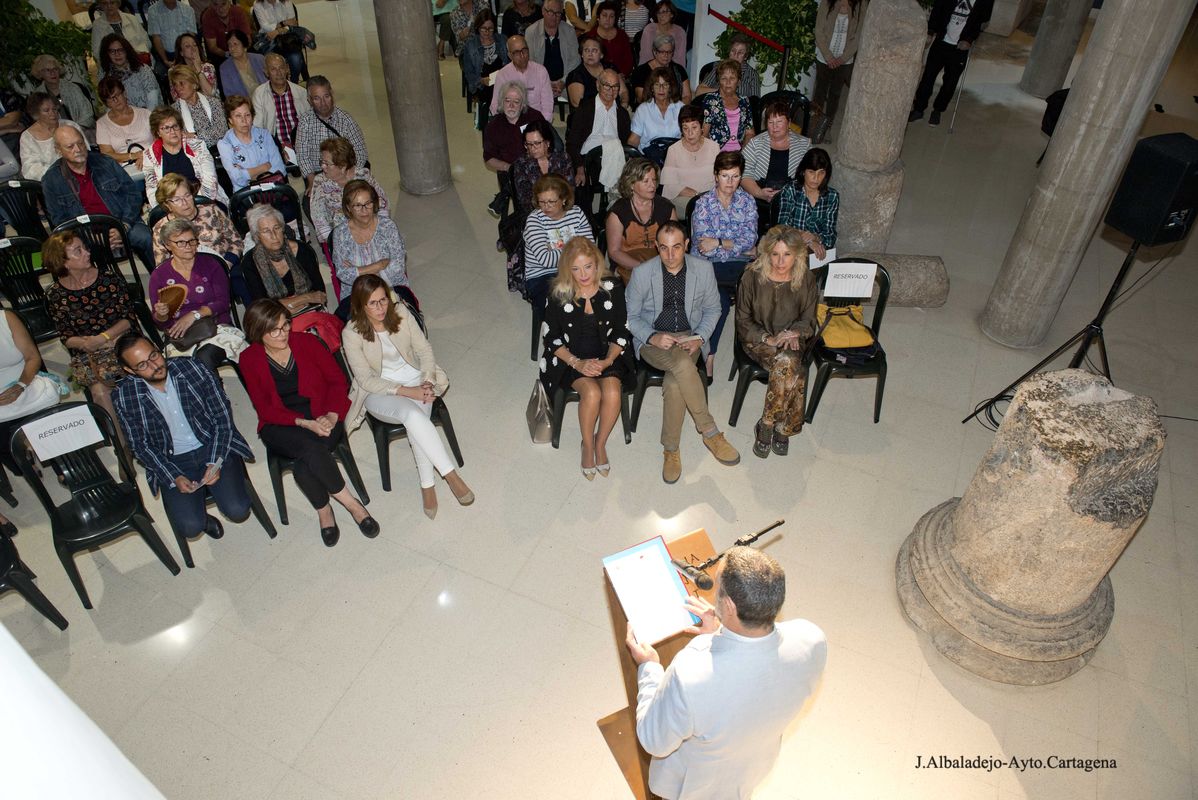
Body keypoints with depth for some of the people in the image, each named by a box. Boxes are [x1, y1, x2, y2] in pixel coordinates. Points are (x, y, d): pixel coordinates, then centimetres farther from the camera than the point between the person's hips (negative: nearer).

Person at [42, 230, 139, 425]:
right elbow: (66, 338, 5)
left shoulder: (109, 279, 2)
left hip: (122, 342, 0)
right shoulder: (55, 295, 4)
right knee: (100, 390, -26)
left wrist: (103, 338, -14)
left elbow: (129, 318, -1)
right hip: (84, 354, 0)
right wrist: (88, 344, -16)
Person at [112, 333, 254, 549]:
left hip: (213, 447, 0)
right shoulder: (125, 396, -8)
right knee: (190, 527, -20)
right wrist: (174, 478, -14)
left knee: (238, 510, -18)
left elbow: (222, 417, -7)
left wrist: (214, 462, -16)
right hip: (172, 462, 0)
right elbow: (140, 446, -1)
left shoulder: (190, 367, -10)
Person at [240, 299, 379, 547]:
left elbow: (337, 379, 1)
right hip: (281, 427, 0)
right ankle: (351, 503, -17)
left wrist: (331, 415, -16)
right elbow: (265, 409, -5)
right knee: (310, 446, -34)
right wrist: (304, 423, -19)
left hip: (324, 418, 0)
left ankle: (324, 511, -6)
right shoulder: (249, 359, -3)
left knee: (304, 465, -31)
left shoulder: (306, 342, -2)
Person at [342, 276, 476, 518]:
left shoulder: (400, 312, -6)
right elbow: (366, 380, -15)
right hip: (378, 393, -3)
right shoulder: (351, 334, -14)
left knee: (416, 419, -30)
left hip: (415, 380, 3)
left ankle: (427, 485, -19)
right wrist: (406, 391, -24)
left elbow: (424, 350, 0)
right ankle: (450, 475, -29)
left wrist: (427, 382, -17)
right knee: (413, 414, -34)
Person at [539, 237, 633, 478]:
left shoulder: (613, 288, -4)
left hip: (607, 356, 1)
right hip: (571, 359, -1)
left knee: (612, 393, -29)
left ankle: (601, 443, -2)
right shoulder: (558, 293, -6)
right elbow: (552, 338, -3)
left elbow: (621, 331, 0)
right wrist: (577, 363, -17)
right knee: (592, 393, -30)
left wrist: (608, 360, -16)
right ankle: (587, 445, -3)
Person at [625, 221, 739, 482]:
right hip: (652, 340, -1)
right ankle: (710, 432, -21)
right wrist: (652, 337, -17)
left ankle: (671, 449, -14)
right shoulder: (642, 273, -7)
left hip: (689, 338, 2)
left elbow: (712, 309, 10)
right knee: (683, 364, -36)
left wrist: (700, 338, -7)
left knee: (675, 383, -31)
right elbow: (630, 316, 1)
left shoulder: (704, 268, -2)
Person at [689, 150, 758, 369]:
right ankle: (709, 356, -24)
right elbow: (703, 247, -8)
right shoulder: (703, 203, 1)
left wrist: (718, 242, -13)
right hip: (707, 266, -3)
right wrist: (741, 248, -5)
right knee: (721, 299, -33)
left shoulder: (747, 201, 10)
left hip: (737, 265, 3)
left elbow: (750, 239, -1)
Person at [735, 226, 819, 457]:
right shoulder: (752, 277, -9)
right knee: (789, 365, -33)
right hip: (758, 340, -2)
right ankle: (782, 429, -17)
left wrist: (795, 333, -17)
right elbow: (743, 320, -4)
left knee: (786, 363, -33)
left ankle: (766, 426, -17)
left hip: (793, 342, 2)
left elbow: (808, 320, 6)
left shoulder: (807, 280, -3)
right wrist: (768, 339, -19)